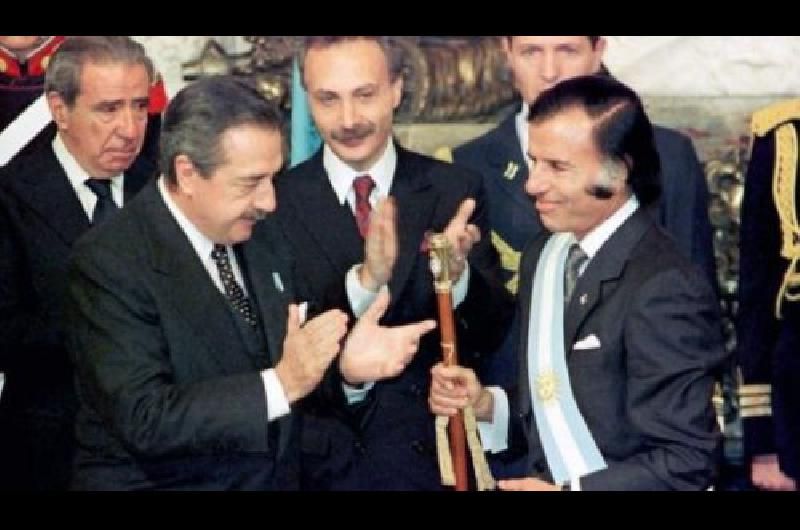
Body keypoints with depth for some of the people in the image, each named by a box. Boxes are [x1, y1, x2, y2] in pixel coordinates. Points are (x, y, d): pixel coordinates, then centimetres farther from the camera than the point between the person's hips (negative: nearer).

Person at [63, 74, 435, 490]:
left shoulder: (262, 234, 4)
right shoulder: (108, 264, -15)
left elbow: (296, 363, 11)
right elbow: (144, 421, -21)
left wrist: (346, 363, -9)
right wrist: (281, 383, -26)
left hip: (275, 477, 5)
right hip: (155, 480, -4)